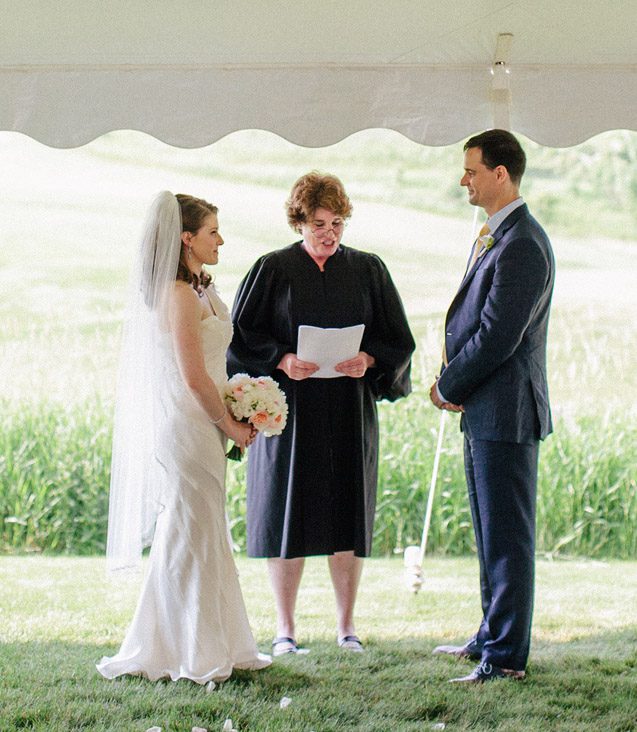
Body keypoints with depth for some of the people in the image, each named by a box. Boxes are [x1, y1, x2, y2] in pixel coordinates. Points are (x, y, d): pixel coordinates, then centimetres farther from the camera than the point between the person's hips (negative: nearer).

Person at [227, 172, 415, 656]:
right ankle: (285, 629, 8)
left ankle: (346, 626, 13)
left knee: (347, 520, 3)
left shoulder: (368, 270, 7)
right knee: (288, 516, -1)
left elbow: (398, 340, 7)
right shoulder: (273, 270, 2)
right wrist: (281, 360, -16)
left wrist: (369, 360, -13)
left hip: (350, 413, 2)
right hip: (290, 411, -2)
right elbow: (242, 335, 1)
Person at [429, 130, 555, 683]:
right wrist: (453, 383, 3)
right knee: (490, 532, 19)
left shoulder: (521, 245, -19)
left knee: (507, 534, -4)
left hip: (506, 411, -10)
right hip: (484, 410, 10)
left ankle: (507, 657, 2)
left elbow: (498, 336, -22)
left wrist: (449, 388, -9)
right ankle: (493, 636, 30)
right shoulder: (494, 235, 14)